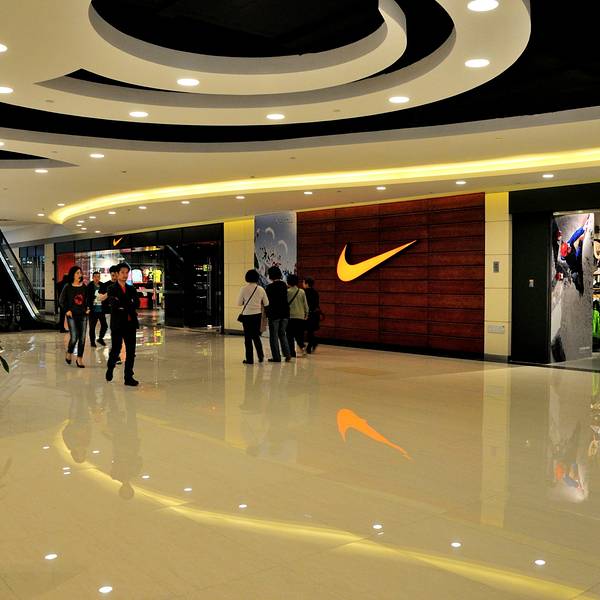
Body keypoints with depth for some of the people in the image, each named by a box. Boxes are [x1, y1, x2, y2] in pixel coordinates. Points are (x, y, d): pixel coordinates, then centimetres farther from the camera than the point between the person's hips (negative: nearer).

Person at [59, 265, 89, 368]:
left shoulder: (85, 286, 5)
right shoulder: (68, 287, -3)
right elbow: (61, 300, 2)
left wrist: (89, 308, 5)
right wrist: (67, 310, -4)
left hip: (83, 315, 3)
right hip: (72, 316, -3)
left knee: (82, 338, 3)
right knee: (74, 337, -9)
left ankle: (79, 358, 14)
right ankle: (69, 354, 19)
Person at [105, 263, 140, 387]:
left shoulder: (131, 289, 14)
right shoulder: (112, 289, 1)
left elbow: (137, 303, -1)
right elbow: (113, 303, -15)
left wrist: (122, 305, -13)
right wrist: (129, 305, -10)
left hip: (130, 323, 4)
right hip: (117, 324, -4)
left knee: (131, 351, 1)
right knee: (116, 350, 4)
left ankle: (128, 377, 7)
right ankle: (110, 369, 32)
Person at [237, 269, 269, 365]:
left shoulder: (243, 289, -9)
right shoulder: (261, 289, -2)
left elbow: (239, 303, -5)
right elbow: (266, 304, 4)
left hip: (247, 315, -3)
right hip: (257, 314, 3)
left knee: (248, 337, 5)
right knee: (256, 335, 18)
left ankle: (249, 359, 7)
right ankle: (260, 355, 14)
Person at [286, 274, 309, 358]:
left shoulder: (287, 292, -9)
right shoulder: (302, 292, 1)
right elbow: (305, 304, 5)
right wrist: (306, 314, 17)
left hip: (290, 316, -3)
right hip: (301, 316, 3)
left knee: (290, 336, 5)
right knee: (299, 335, 15)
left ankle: (292, 353, 4)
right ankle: (302, 347, -4)